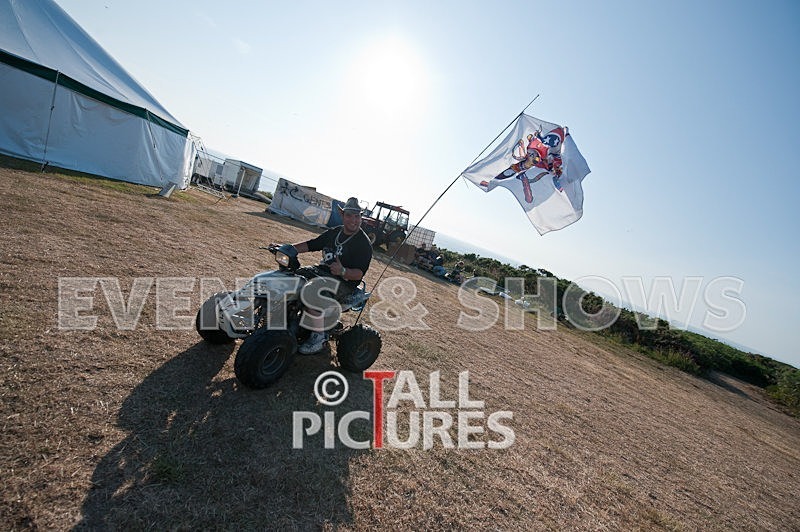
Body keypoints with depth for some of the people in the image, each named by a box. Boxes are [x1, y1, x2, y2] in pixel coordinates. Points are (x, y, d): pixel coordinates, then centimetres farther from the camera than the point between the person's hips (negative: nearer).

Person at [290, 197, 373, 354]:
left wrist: (343, 271, -39)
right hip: (322, 270, 8)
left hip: (344, 281, -8)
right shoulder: (334, 232, 11)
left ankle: (319, 337, -17)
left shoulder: (364, 243, -12)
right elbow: (311, 245, 14)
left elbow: (359, 273, -19)